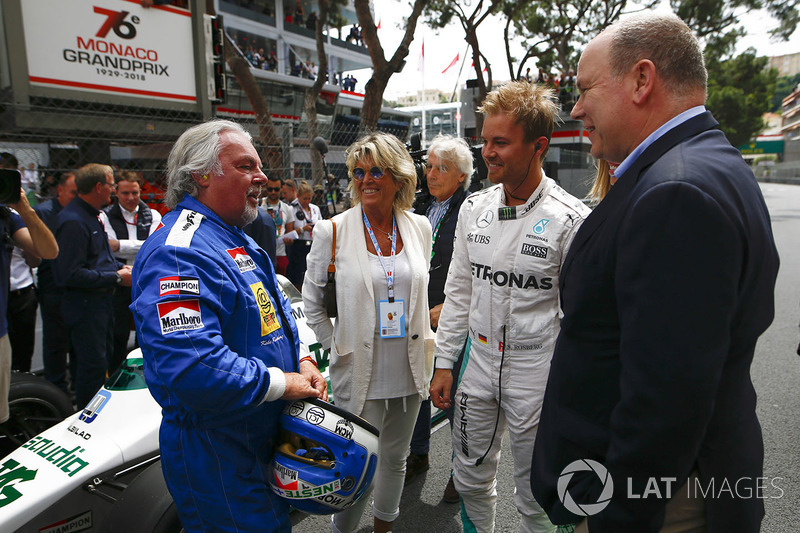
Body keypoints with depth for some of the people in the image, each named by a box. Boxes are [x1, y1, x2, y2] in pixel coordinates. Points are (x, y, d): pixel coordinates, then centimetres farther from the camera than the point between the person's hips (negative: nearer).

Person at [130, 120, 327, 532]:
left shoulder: (237, 240, 10)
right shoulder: (179, 251, -25)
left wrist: (302, 361, 0)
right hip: (217, 457, -10)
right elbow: (190, 367, -35)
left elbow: (275, 314, 18)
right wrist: (281, 383, -23)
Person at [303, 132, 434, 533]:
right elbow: (311, 302, -1)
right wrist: (337, 348, -4)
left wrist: (423, 339, 9)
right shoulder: (332, 231, -8)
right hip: (358, 373, -3)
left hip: (409, 370, 4)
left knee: (396, 458, 20)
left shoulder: (419, 227, 3)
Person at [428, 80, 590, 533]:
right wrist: (445, 363, 7)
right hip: (478, 360, 5)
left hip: (538, 369, -4)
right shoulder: (474, 208, 1)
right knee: (472, 482, 20)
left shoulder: (570, 219, -15)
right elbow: (459, 292, 7)